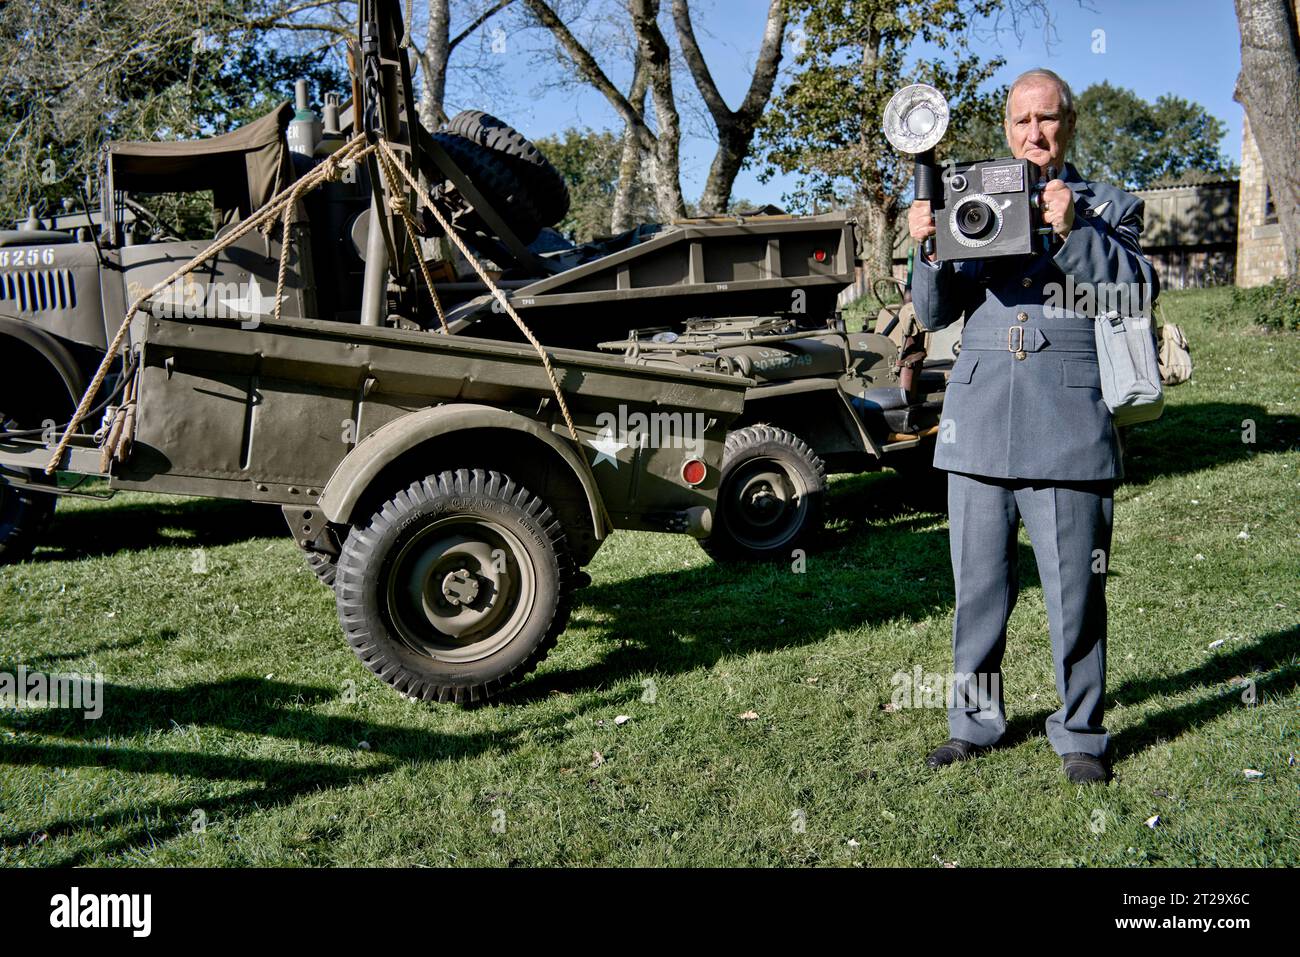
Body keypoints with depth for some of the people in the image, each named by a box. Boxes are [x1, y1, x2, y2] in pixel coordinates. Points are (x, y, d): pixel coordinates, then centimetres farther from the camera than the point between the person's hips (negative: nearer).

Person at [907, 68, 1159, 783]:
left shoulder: (1109, 208, 13)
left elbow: (1140, 289, -4)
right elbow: (935, 313, 10)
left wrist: (1074, 230, -16)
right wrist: (928, 251, -9)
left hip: (1069, 422, -2)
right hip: (979, 419, 2)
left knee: (1075, 590, 0)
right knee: (978, 585, 7)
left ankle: (1081, 734, 15)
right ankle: (975, 722, 21)